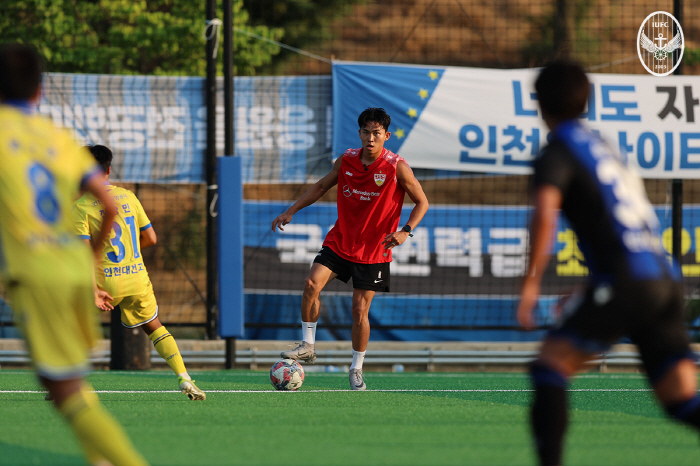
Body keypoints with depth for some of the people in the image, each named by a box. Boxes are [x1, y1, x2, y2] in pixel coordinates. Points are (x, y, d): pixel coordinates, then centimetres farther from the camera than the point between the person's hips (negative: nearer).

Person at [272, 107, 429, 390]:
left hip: (373, 250, -3)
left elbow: (421, 202, -4)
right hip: (339, 241, 3)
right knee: (312, 283, -18)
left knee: (360, 310, -3)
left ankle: (357, 369, 15)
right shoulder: (346, 160, -2)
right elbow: (321, 187, 14)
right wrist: (290, 212, 8)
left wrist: (406, 231, -20)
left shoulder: (397, 168, -12)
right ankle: (307, 346, -4)